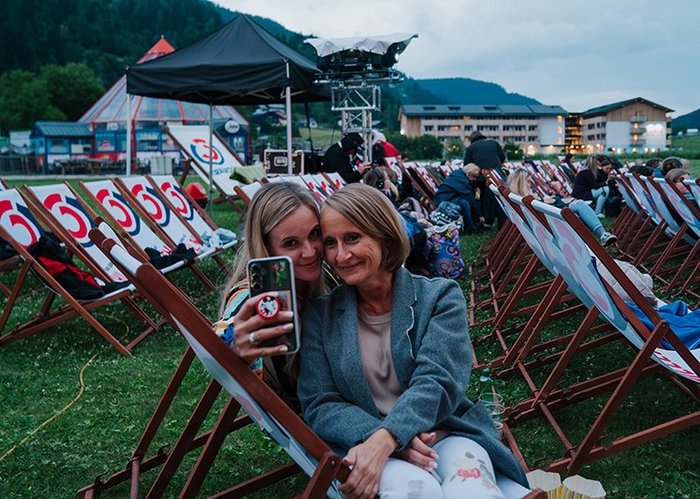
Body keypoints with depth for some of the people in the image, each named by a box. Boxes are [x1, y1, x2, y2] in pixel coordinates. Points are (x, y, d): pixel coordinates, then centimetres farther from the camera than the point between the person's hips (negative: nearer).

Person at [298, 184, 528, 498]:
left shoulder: (439, 297, 2)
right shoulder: (320, 315, 6)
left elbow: (436, 381, -11)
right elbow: (319, 405, 1)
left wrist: (385, 439, -28)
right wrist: (373, 438, -18)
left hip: (447, 434, 1)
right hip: (366, 445, 0)